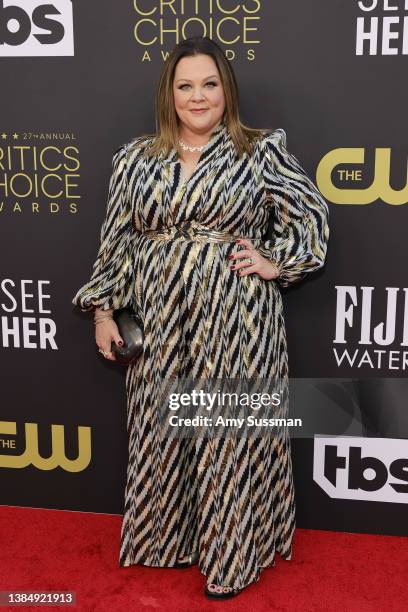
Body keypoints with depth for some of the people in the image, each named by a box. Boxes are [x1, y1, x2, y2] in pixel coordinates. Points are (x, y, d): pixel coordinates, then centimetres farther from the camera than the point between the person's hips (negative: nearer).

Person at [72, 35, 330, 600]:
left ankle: (232, 555, 24)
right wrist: (104, 309, 6)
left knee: (232, 428, 4)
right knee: (161, 427, 12)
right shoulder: (136, 158, 7)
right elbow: (117, 241, 9)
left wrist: (277, 262, -7)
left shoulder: (262, 152, 0)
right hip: (159, 319, 3)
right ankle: (165, 536, 35)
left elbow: (312, 217, 6)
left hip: (237, 318, -2)